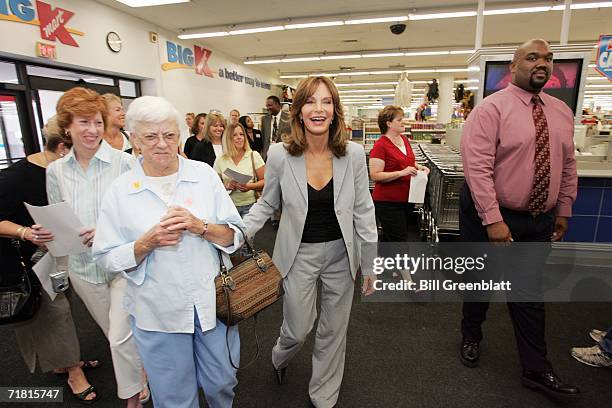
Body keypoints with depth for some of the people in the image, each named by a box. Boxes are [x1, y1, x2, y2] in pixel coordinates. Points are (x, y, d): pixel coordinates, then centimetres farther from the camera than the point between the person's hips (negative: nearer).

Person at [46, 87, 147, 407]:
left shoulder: (124, 162, -13)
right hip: (83, 267, 5)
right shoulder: (55, 171, 2)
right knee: (114, 334, 20)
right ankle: (140, 372, 46)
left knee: (122, 338, 0)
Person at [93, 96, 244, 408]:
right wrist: (148, 242, -20)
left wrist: (200, 227, -21)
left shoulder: (205, 175, -4)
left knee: (221, 383, 22)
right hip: (157, 312, -1)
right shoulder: (120, 191, -6)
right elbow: (107, 257, -2)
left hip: (212, 301, 1)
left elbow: (236, 234, -3)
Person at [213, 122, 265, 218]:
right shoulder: (220, 160, 6)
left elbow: (265, 181, -1)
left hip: (249, 206, -1)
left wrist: (250, 186, -18)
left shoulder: (254, 156, 1)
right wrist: (226, 186, -8)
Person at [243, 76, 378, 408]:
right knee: (297, 330, 13)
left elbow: (363, 210, -2)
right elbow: (266, 205, 1)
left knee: (333, 333, 17)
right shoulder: (280, 154, -13)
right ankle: (280, 357, 54)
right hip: (299, 254, -1)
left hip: (341, 254, 2)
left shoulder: (353, 154, -11)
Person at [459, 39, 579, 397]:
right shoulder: (491, 108, -12)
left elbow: (568, 166, 15)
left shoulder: (562, 112, 8)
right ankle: (472, 337, 39)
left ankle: (536, 370, 29)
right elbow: (477, 166, -21)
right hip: (491, 217, -5)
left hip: (539, 220, 5)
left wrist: (564, 210, 12)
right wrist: (493, 219, -24)